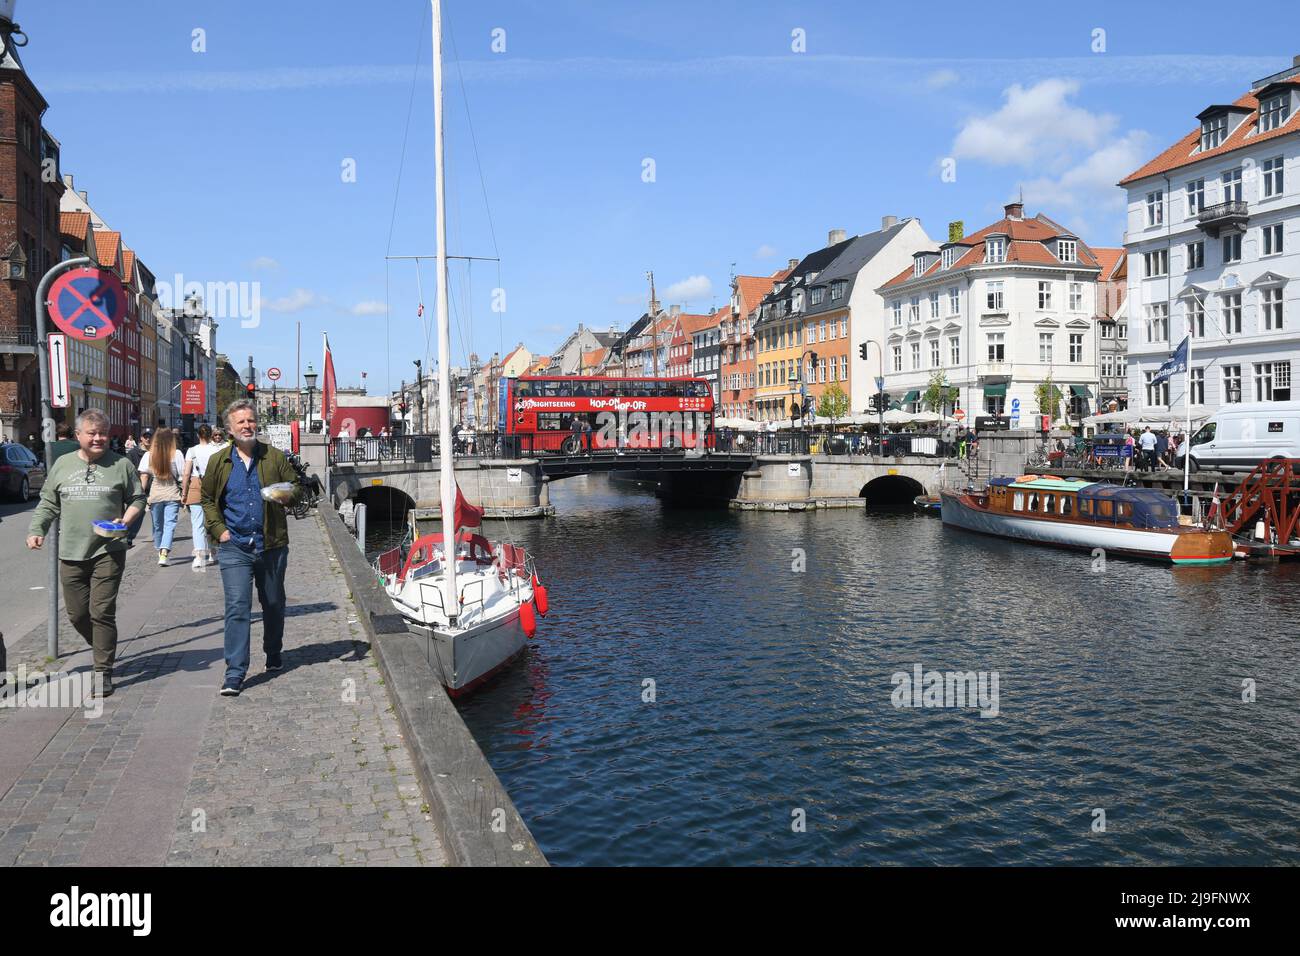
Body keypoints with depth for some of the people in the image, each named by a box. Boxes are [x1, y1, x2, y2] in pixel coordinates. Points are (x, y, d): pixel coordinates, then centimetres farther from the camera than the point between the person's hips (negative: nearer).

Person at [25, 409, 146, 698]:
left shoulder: (120, 465, 2)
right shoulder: (62, 465, 10)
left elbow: (137, 499, 7)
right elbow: (48, 504, 15)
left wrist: (125, 520, -10)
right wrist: (36, 530, 2)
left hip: (108, 552, -3)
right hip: (71, 554, 4)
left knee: (102, 612, -6)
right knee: (77, 614, 8)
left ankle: (103, 671, 4)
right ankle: (105, 651, 33)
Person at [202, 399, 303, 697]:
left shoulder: (275, 457, 4)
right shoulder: (218, 462, 5)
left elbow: (297, 487, 8)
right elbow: (207, 499, 12)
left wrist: (285, 495, -15)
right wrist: (219, 529, -2)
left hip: (272, 546, 1)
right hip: (234, 548, -1)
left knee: (274, 605, 15)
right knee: (237, 608, -9)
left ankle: (273, 655, 36)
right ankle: (235, 672, -7)